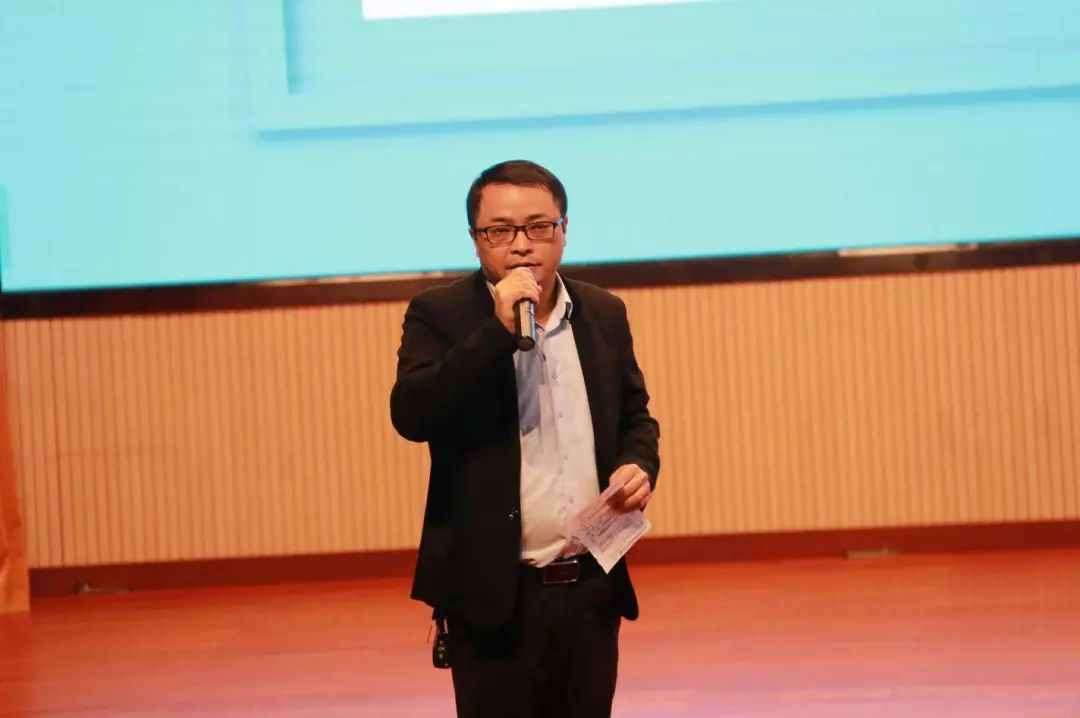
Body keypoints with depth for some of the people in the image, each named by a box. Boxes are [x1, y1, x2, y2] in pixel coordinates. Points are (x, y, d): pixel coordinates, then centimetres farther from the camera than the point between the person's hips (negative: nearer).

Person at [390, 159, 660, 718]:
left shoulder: (604, 314, 9)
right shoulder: (439, 315, -5)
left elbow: (635, 416, 21)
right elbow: (411, 415, -20)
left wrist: (638, 464, -2)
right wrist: (499, 328, -24)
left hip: (592, 587, 5)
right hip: (495, 593, -5)